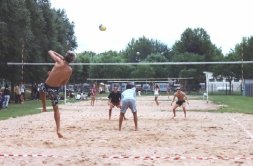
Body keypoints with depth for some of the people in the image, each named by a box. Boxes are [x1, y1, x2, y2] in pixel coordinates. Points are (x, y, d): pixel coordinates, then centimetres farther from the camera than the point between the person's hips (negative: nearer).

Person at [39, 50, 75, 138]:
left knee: (41, 89, 37)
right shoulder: (70, 70, -5)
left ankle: (44, 107, 35)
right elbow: (64, 83, 6)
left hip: (46, 87, -2)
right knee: (56, 109, 17)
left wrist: (55, 53, 19)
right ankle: (58, 130, 9)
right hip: (55, 90, 2)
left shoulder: (59, 61, -14)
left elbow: (50, 52, 3)